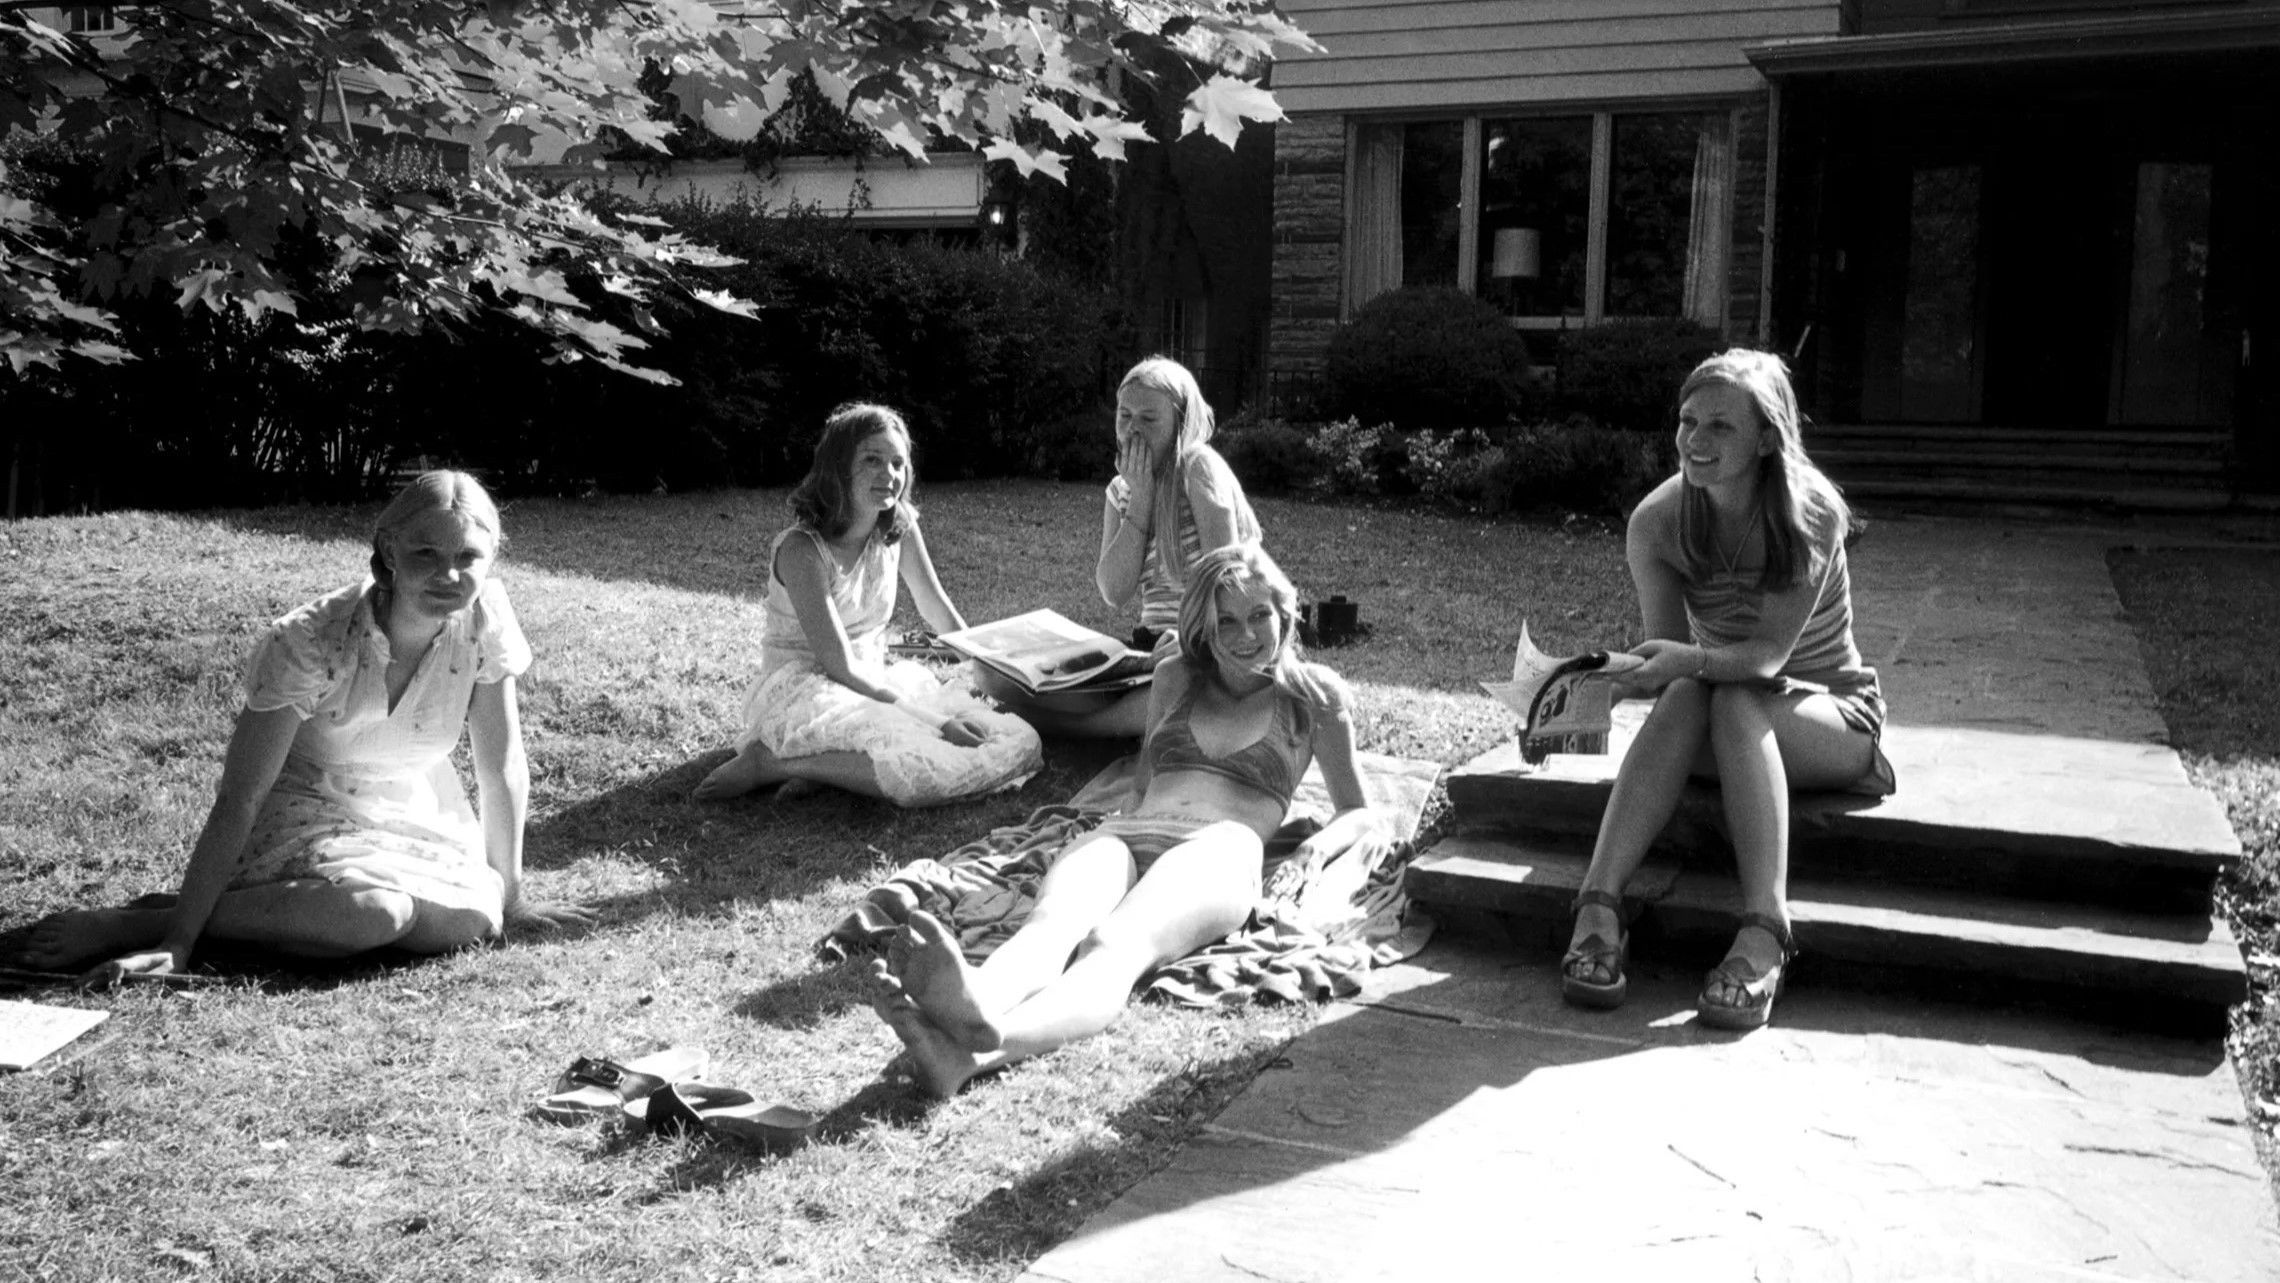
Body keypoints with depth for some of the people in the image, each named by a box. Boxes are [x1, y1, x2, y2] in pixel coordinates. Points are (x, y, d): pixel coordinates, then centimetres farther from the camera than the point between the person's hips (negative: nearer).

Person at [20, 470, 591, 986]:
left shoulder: (485, 614, -18)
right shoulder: (309, 643, -26)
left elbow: (502, 767, -8)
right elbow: (237, 801, -24)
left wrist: (507, 897, -2)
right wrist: (177, 942, -27)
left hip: (414, 811, 4)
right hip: (304, 808, -4)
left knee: (468, 919, -25)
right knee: (374, 912, -34)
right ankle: (127, 926, -17)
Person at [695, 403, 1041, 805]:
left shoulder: (899, 527, 3)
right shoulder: (802, 550, -16)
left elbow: (939, 610, 15)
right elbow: (840, 668, -20)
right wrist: (935, 721, -23)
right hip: (802, 692, -8)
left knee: (1021, 742, -14)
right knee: (927, 764, -35)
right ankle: (771, 761, -20)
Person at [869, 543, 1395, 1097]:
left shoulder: (1314, 693, 22)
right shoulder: (1174, 679, 31)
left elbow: (1361, 811, 27)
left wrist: (1320, 845, 3)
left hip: (1219, 850, -4)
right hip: (1123, 835, 4)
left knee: (1116, 943, -40)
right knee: (1051, 922, -36)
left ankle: (983, 1048, -72)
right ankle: (976, 1001, -71)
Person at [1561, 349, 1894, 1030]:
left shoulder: (1809, 515, -19)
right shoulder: (1656, 521, -9)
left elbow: (1770, 652, -27)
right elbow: (1669, 652, -11)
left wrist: (1691, 660, -45)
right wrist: (1638, 669, -34)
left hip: (1831, 713, -2)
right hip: (1730, 727, 2)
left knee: (1736, 702, -35)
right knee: (1685, 697, -32)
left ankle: (1764, 934, -47)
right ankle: (1597, 909, -44)